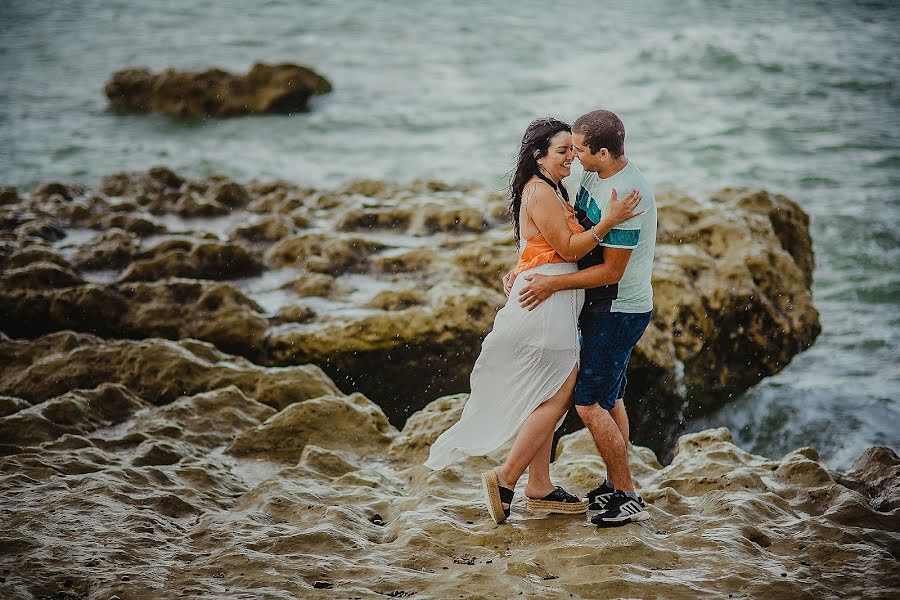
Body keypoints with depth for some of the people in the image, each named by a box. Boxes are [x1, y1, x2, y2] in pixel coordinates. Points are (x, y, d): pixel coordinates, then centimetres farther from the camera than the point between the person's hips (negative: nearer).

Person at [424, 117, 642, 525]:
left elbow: (563, 248, 18)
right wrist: (609, 220, -23)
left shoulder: (550, 191, 18)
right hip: (545, 298, -11)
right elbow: (569, 249, -17)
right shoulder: (540, 192, -14)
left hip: (553, 304, 11)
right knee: (557, 396, -7)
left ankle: (540, 487, 19)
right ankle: (505, 478, -3)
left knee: (546, 397, 13)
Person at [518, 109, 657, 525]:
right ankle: (616, 484, 29)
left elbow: (611, 272, -23)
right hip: (604, 307, 10)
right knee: (610, 398, 18)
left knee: (590, 404, -7)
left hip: (619, 311, -10)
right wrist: (526, 268, 7)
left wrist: (554, 283, -19)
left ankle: (628, 498, 2)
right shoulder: (594, 177, 4)